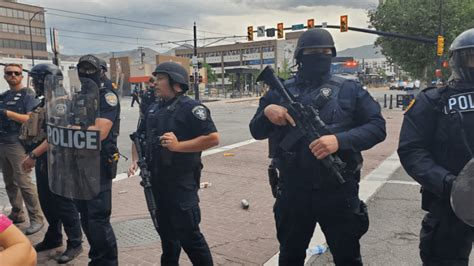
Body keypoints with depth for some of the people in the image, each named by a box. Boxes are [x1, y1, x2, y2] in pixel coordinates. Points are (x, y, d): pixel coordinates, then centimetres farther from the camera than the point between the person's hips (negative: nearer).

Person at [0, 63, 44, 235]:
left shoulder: (27, 95, -4)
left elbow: (32, 119, -17)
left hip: (18, 143, -7)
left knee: (24, 182, -10)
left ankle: (36, 219, -4)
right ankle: (17, 214, 25)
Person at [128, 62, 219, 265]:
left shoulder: (190, 108, -12)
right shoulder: (153, 110, 12)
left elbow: (213, 138, -19)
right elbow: (140, 137, 23)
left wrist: (178, 145, -23)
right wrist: (136, 160, 6)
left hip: (181, 182, -7)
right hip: (156, 181, 8)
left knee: (189, 235, -3)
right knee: (166, 232, 20)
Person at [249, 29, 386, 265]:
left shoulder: (349, 89, 0)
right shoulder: (280, 91, 3)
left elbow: (377, 127, -7)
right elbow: (256, 131, 6)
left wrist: (340, 139, -24)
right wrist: (266, 111, -16)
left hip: (338, 192, -1)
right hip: (292, 192, 2)